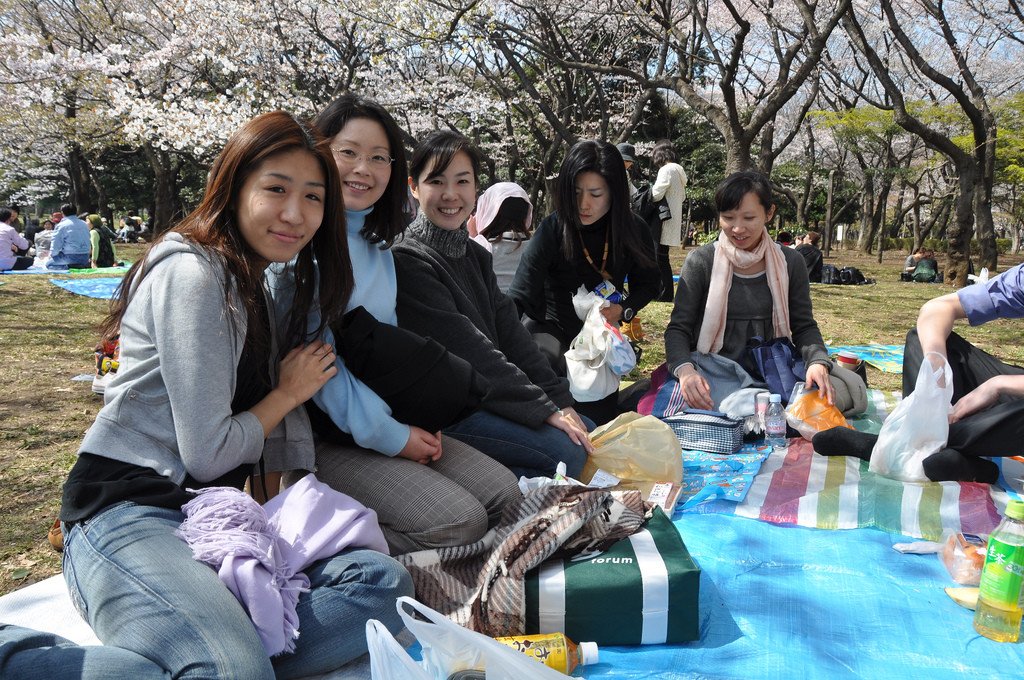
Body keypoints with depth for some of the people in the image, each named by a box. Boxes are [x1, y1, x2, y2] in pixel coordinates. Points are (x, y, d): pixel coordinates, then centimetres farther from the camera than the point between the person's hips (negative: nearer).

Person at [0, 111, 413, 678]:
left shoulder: (253, 281, 18)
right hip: (127, 510, -8)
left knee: (384, 583, -14)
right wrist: (290, 392, 0)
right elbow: (207, 455, -14)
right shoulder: (194, 274, -11)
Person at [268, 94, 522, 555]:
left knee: (504, 493, -2)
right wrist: (386, 436, -14)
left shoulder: (377, 243, 12)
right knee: (461, 522, -20)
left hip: (391, 422, 8)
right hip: (326, 436, -8)